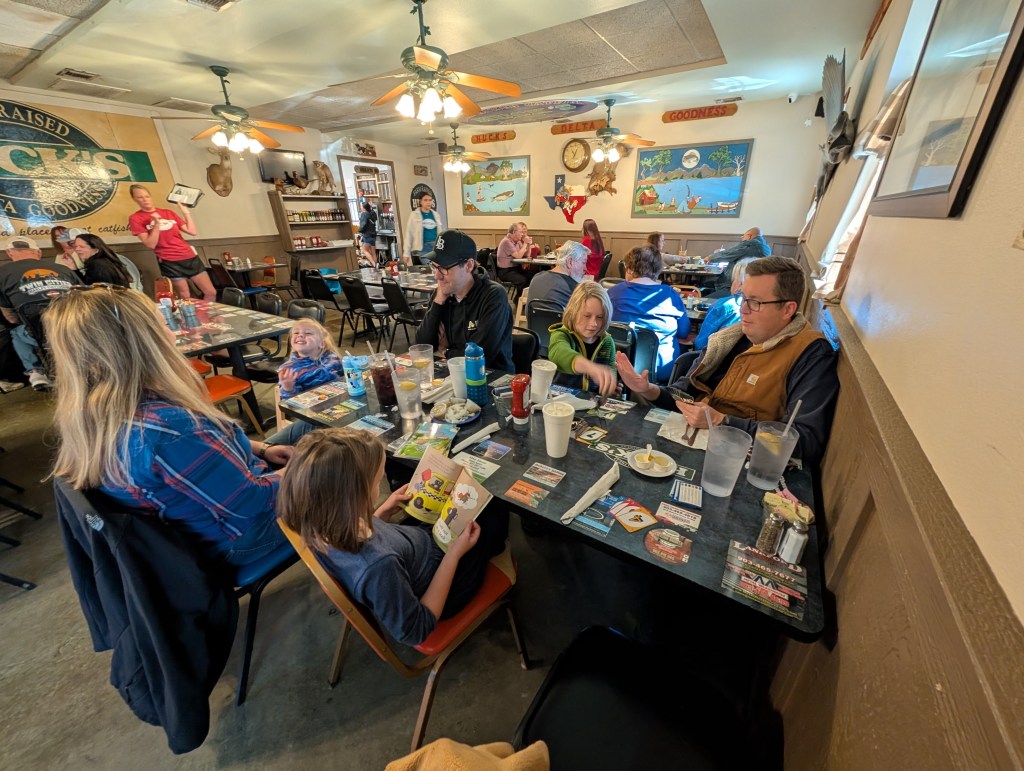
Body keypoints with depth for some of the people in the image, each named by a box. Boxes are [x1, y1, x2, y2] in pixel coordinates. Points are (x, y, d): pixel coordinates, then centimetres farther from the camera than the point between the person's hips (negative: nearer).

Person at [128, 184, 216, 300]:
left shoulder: (168, 212, 15)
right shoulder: (136, 218, 2)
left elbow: (192, 231, 8)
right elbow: (151, 244, -8)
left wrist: (185, 212, 5)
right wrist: (157, 224, -14)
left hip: (190, 257, 4)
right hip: (170, 262, -4)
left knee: (211, 293, 2)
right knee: (185, 299, -1)